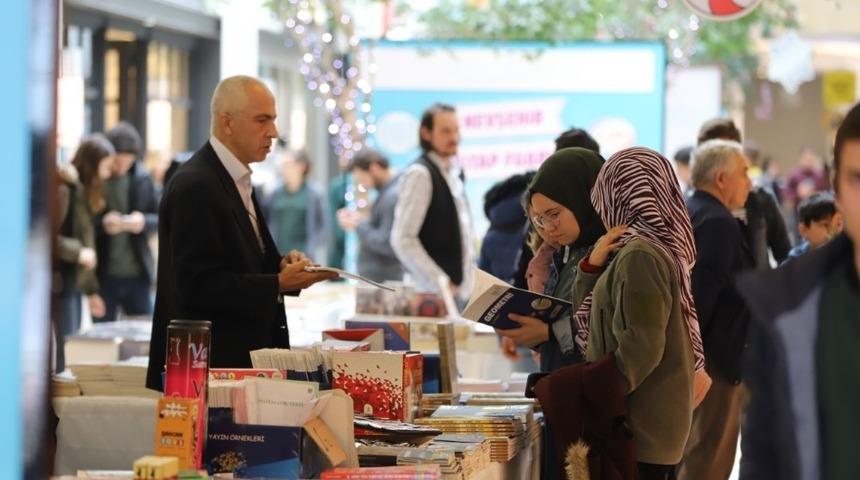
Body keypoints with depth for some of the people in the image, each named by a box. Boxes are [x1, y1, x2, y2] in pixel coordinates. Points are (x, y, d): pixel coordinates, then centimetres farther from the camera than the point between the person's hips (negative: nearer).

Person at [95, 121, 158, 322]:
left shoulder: (142, 179, 4)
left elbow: (158, 219, 9)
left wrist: (143, 222, -13)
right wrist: (102, 224, -24)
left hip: (137, 275, 3)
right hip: (103, 275, -3)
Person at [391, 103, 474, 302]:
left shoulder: (452, 173, 15)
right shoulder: (420, 174, -10)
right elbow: (402, 239, -16)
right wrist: (440, 282, -15)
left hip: (456, 289, 8)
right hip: (431, 291, -8)